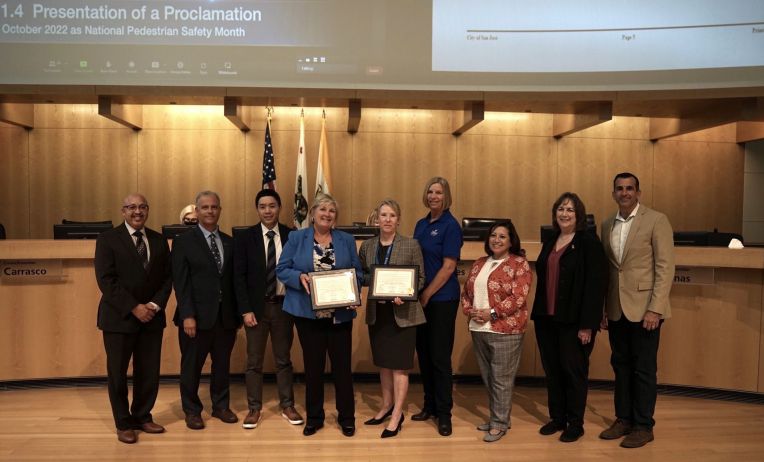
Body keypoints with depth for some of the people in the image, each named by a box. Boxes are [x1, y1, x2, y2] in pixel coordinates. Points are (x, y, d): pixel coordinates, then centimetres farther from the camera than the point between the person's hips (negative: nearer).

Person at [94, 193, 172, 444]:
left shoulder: (159, 240, 9)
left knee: (149, 372, 6)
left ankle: (142, 416, 25)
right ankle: (123, 423, 21)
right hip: (119, 318, -3)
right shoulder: (108, 239, -3)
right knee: (117, 373, 6)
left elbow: (167, 277, 8)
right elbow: (106, 280, -11)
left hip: (152, 317, 3)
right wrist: (134, 308, -15)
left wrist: (155, 305, -8)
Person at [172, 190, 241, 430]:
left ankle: (221, 406, 30)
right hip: (196, 316, -3)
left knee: (222, 364, 13)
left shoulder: (229, 242, 9)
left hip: (226, 316, 4)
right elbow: (181, 283, -8)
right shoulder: (183, 242, -2)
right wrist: (187, 315, -15)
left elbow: (233, 280, 8)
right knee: (192, 366, 9)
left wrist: (237, 313, 5)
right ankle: (192, 411, 25)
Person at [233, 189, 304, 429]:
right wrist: (245, 310, -10)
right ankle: (254, 408, 21)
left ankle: (287, 406, 25)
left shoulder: (292, 236, 1)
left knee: (283, 359, 12)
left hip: (283, 306, 1)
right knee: (254, 361, 8)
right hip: (256, 307, -1)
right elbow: (239, 277, -4)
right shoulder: (244, 238, -2)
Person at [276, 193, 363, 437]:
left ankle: (346, 417, 21)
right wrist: (300, 277, -19)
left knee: (342, 364, 6)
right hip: (308, 313, -1)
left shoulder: (347, 240, 6)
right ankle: (314, 417, 25)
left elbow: (357, 273, 7)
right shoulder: (296, 238, 2)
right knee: (313, 365, 10)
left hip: (340, 313, 1)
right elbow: (281, 269, 0)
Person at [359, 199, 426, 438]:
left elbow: (420, 277, -2)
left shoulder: (411, 245, -4)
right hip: (377, 311, 4)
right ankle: (387, 406, 31)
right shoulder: (367, 246, 6)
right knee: (383, 362, 15)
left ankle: (397, 415, 10)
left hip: (402, 311, -4)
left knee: (399, 364, 0)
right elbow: (361, 276, 11)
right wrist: (374, 280, -10)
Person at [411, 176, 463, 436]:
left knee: (440, 356, 0)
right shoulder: (421, 224, 10)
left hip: (442, 298, -6)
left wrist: (427, 295, -11)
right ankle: (429, 405, 27)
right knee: (424, 353, 12)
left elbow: (448, 267, -14)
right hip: (421, 298, 7)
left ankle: (444, 413, 13)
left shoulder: (450, 225, -10)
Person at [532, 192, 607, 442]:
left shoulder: (589, 242, -8)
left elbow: (595, 285, -13)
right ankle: (557, 418, 27)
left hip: (573, 321, -6)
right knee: (552, 370, 12)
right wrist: (538, 314, 10)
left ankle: (575, 424, 20)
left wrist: (587, 325, -17)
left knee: (574, 370, 5)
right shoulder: (550, 243, 12)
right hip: (547, 319, 6)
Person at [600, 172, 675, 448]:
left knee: (644, 369, 4)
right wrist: (602, 308, 8)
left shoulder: (656, 220, -6)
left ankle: (643, 426, 17)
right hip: (616, 310, 5)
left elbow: (665, 267, -10)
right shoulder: (607, 226, 10)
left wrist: (655, 308, -15)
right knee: (621, 365, 13)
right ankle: (623, 419, 26)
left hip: (644, 308, -5)